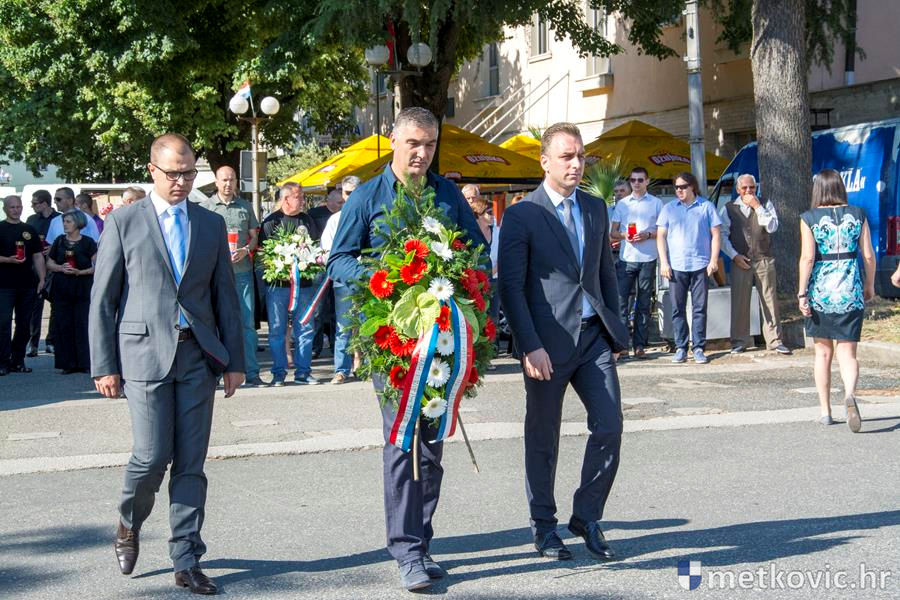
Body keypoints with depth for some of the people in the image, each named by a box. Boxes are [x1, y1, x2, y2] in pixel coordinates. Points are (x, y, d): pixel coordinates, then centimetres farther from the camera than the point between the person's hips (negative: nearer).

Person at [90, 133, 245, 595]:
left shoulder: (211, 224, 12)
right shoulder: (123, 222, 2)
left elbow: (225, 295, 13)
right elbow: (102, 298, 2)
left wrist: (234, 360, 8)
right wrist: (103, 365, -3)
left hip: (198, 354, 3)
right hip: (145, 352, -3)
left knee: (191, 462, 3)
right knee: (152, 455, -8)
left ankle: (186, 562, 12)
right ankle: (129, 523, 24)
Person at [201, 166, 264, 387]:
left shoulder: (245, 207, 13)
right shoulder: (205, 207, 6)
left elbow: (254, 235, 15)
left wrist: (245, 250, -6)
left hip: (242, 271, 2)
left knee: (248, 322, 1)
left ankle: (252, 373, 4)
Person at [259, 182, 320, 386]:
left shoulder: (307, 220, 15)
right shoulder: (271, 222, 1)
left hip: (304, 283, 4)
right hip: (278, 284, -4)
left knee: (305, 329, 3)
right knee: (277, 330, 0)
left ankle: (302, 372, 10)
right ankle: (279, 373, 8)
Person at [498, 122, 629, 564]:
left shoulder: (596, 209, 12)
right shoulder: (521, 215, -7)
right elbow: (510, 287, -10)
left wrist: (614, 327, 12)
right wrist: (530, 346, -16)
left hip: (594, 337, 5)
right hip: (548, 342, -5)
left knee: (609, 425, -1)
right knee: (543, 438, 6)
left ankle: (587, 517, 15)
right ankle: (543, 526, 21)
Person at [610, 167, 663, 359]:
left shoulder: (656, 203, 8)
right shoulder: (622, 204, 13)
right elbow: (613, 232, 12)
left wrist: (648, 235, -11)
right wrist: (624, 236, -9)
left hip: (648, 258, -1)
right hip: (626, 258, 1)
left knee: (644, 303, 3)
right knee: (621, 300, -7)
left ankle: (639, 345, 7)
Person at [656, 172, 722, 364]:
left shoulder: (706, 207, 7)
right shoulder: (669, 209, 11)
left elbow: (716, 234, 6)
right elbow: (661, 236, 9)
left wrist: (714, 260, -3)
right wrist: (664, 262, -1)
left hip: (700, 265, -1)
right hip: (676, 267, 1)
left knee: (700, 308, -1)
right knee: (677, 309, 2)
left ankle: (698, 348, 4)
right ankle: (680, 348, 8)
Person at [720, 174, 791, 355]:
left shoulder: (765, 204, 10)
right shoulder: (728, 209, 8)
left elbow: (772, 227, -5)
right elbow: (722, 235, 5)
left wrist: (757, 207, -9)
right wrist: (734, 255, -6)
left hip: (764, 260, 0)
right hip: (740, 261, 0)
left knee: (770, 300, 1)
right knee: (739, 302, 0)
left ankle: (774, 340, 7)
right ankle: (739, 341, 10)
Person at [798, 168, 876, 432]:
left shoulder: (809, 218, -4)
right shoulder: (857, 215, 2)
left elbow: (807, 258, -11)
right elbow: (869, 255, 2)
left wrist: (802, 293, -6)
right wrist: (870, 286, 16)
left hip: (820, 291, 0)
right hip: (850, 292, 0)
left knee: (823, 353, 14)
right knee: (847, 353, 1)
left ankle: (825, 411, 18)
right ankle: (850, 394, -28)